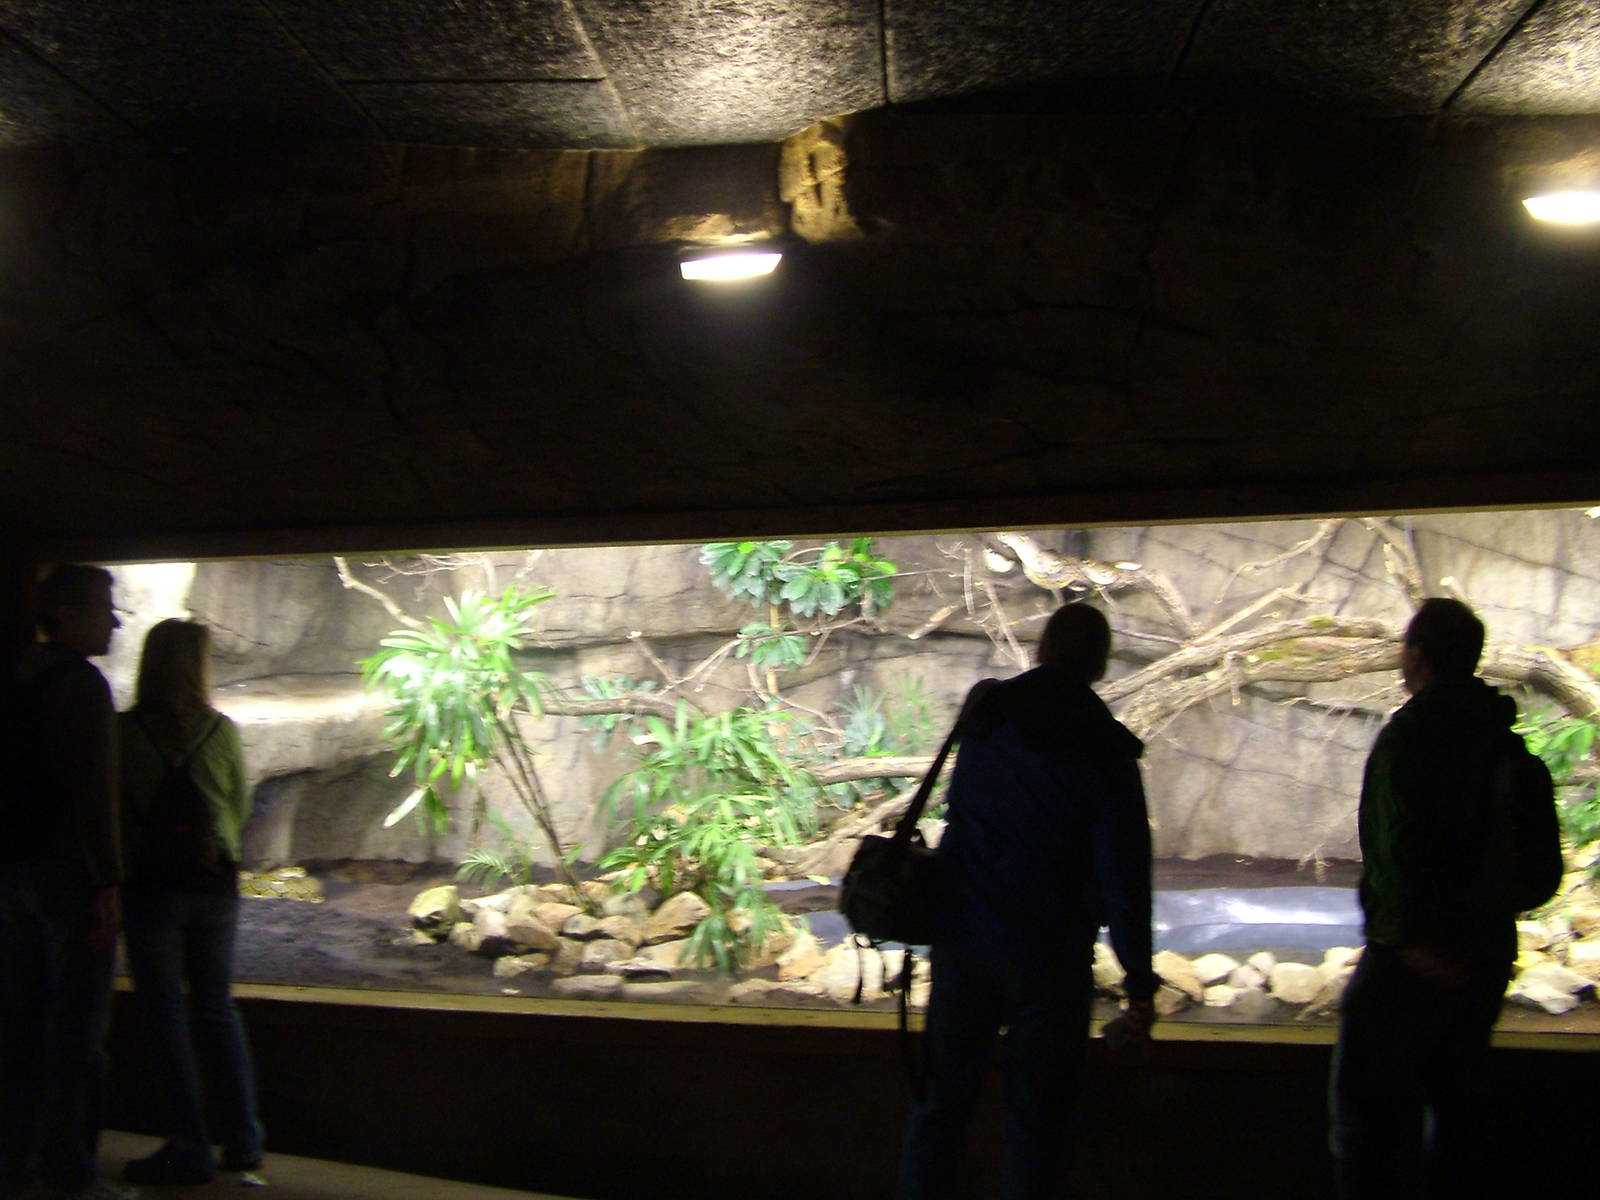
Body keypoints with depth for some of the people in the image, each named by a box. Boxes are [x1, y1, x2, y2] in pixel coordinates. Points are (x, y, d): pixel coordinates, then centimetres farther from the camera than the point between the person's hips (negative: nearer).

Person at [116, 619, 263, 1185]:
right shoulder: (222, 730, -4)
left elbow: (115, 809, -3)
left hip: (150, 884, -3)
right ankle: (241, 1140, 16)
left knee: (165, 1015, 6)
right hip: (214, 881, 3)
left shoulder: (124, 731, -10)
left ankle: (188, 1148, 8)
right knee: (217, 1010, 14)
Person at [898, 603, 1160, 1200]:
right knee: (1035, 1118, 8)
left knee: (942, 1097, 16)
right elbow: (1123, 876, -14)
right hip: (1046, 954, -4)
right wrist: (1140, 985, -7)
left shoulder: (983, 710, 0)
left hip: (959, 940, 4)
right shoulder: (1103, 748, -13)